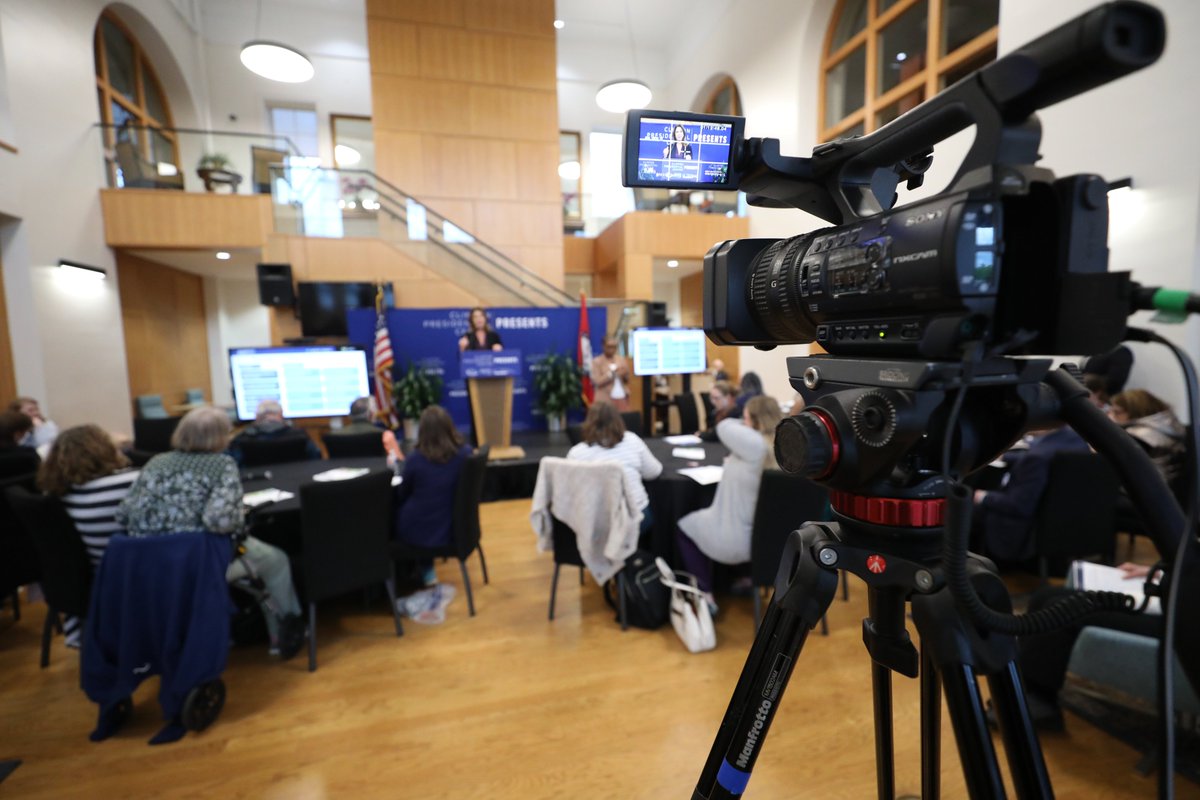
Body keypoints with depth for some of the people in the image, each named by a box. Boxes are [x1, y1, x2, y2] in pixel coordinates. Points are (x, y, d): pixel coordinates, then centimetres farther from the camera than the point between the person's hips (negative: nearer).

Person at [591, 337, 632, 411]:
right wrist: (612, 373, -16)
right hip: (605, 400, -4)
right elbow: (596, 382, -10)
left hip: (622, 398, 4)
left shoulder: (621, 359, 12)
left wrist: (625, 374, -9)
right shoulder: (596, 361, -1)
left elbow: (628, 380, 13)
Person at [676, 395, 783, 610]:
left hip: (735, 540, -7)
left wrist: (746, 426, 4)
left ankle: (705, 596, 17)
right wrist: (737, 461, 3)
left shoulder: (756, 445, -27)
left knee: (684, 527, 21)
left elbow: (724, 426, -10)